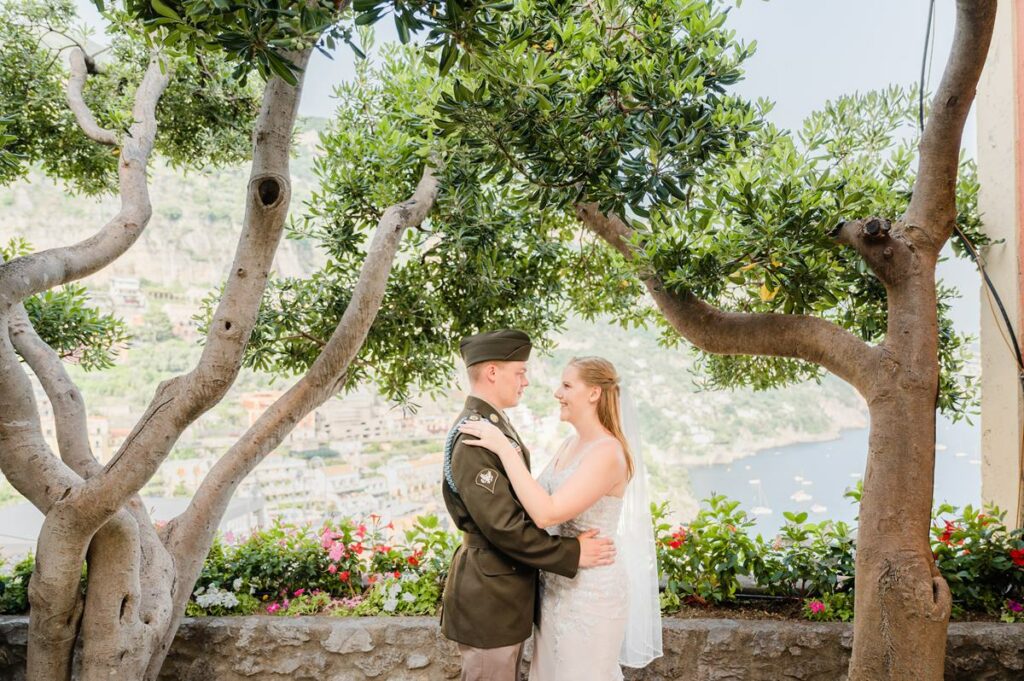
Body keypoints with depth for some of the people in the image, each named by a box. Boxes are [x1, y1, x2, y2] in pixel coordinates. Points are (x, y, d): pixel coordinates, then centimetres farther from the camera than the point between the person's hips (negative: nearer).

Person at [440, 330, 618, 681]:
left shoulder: (496, 425, 9)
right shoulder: (474, 437, -24)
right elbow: (502, 525, -27)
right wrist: (572, 554, -19)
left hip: (508, 588, 10)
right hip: (488, 595, -10)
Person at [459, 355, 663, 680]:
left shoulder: (608, 453, -23)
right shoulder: (571, 444, 6)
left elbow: (547, 513, -31)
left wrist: (504, 448, -29)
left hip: (591, 591, -9)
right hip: (557, 585, 9)